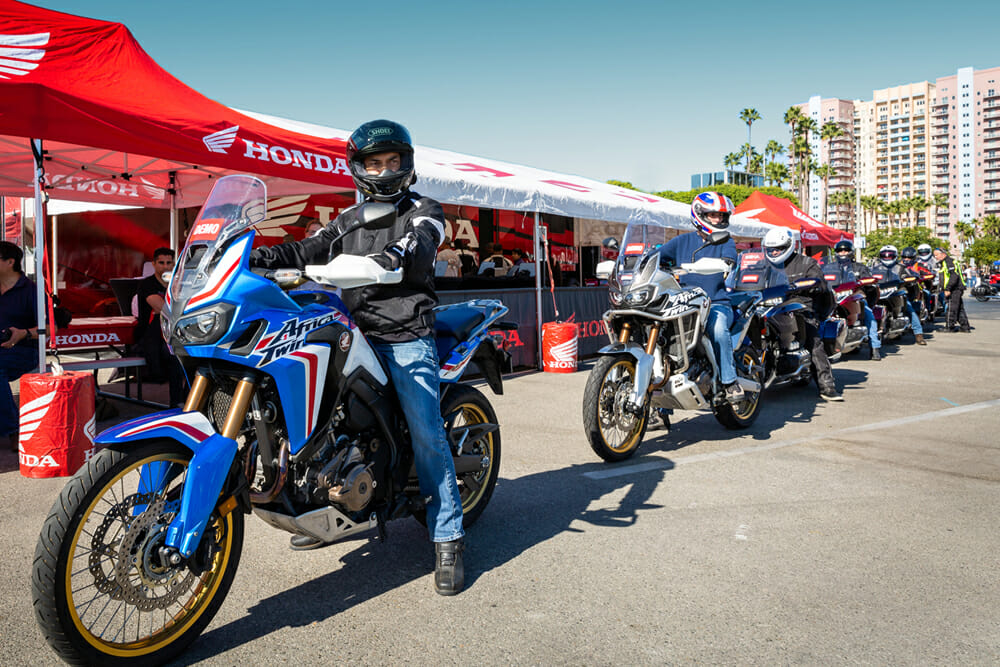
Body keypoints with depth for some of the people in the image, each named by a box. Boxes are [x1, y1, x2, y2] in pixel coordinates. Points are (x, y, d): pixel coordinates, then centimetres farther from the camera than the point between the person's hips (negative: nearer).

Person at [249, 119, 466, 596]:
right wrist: (261, 256, -7)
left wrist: (393, 254, -40)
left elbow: (419, 243, -18)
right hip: (356, 335, 6)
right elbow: (311, 251, 9)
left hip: (406, 337, -6)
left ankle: (448, 541, -5)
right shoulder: (350, 220, 21)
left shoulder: (423, 210, 5)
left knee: (426, 434, -13)